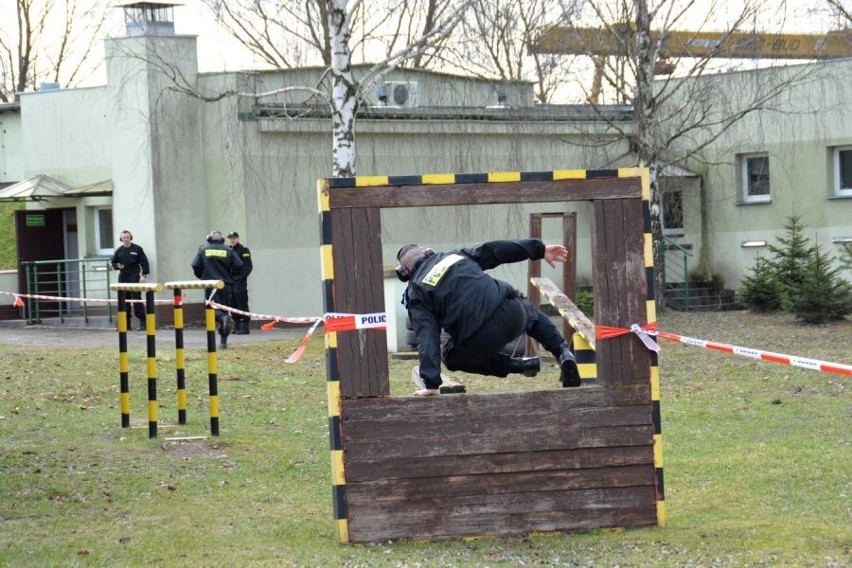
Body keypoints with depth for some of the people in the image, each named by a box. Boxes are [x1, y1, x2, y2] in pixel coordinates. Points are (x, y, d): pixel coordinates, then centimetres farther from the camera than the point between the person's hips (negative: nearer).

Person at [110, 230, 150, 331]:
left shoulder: (137, 249, 1)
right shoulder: (118, 251, 11)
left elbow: (144, 262, 0)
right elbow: (113, 262, 18)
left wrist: (144, 275, -8)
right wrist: (117, 266, -5)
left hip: (134, 276, -4)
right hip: (123, 277, 4)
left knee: (136, 299, -12)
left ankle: (142, 322, -9)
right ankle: (126, 323, 8)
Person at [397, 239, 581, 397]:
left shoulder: (416, 293, 8)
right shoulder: (455, 255, 21)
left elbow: (427, 338, -3)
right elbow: (495, 251, 14)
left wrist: (431, 384, -7)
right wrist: (540, 249, 16)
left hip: (480, 340, -4)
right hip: (512, 312, 4)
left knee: (451, 356, 28)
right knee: (531, 313, 40)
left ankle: (519, 365, 13)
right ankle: (563, 352, 15)